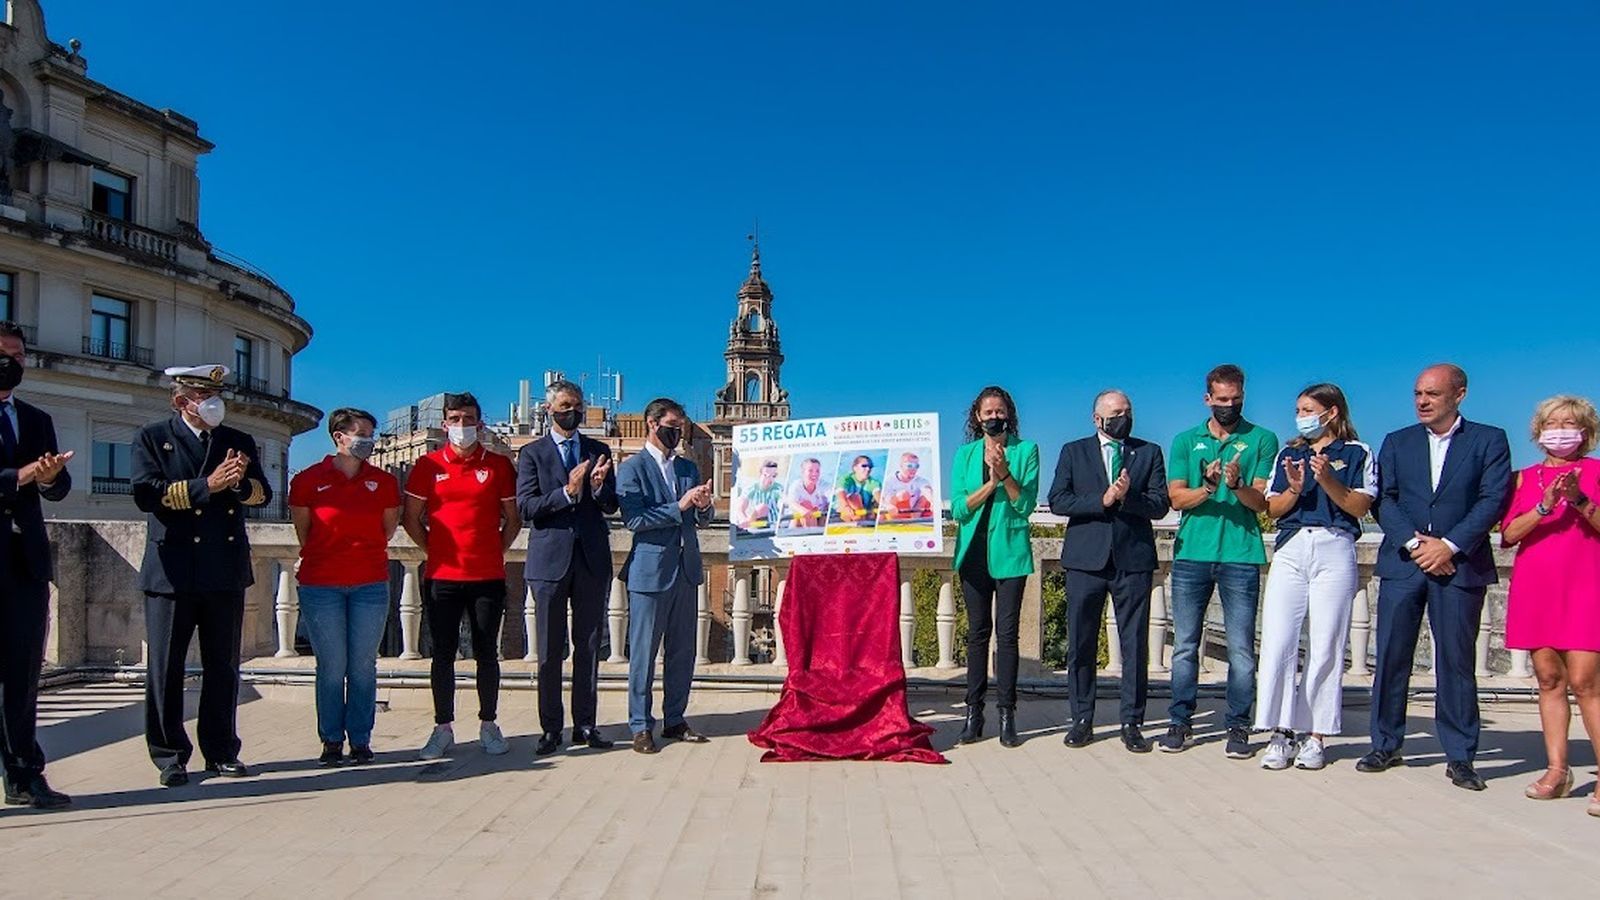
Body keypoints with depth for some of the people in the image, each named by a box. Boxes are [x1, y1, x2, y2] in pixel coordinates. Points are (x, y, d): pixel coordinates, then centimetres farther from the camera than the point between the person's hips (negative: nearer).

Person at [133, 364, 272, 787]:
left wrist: (239, 483, -15)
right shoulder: (153, 438, 4)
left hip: (226, 570, 3)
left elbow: (262, 494, 6)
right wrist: (207, 486, -18)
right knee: (166, 668, 1)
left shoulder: (239, 441, 15)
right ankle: (169, 756, 12)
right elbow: (147, 493, -10)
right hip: (173, 571, -3)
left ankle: (221, 751, 17)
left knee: (224, 666, 8)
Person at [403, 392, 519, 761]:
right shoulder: (428, 466, 5)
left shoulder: (498, 465, 4)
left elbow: (513, 519, 9)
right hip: (442, 578, 0)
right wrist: (434, 549, 3)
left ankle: (488, 726, 18)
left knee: (487, 653, 6)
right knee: (443, 654, 6)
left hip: (488, 577, 0)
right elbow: (410, 518, 9)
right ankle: (443, 729, 16)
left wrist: (495, 551, 2)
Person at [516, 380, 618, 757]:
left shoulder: (598, 451, 12)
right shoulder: (532, 453, 4)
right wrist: (567, 492, -19)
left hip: (592, 559, 3)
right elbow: (526, 507, -7)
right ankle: (551, 728, 12)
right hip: (550, 559, -2)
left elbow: (612, 506, 8)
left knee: (589, 647, 7)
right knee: (550, 651, 3)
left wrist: (599, 488, -14)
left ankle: (585, 725, 16)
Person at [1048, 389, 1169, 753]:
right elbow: (1057, 501, -2)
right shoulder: (1073, 452, 10)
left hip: (1134, 559, 0)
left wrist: (1128, 497, -16)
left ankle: (1132, 722, 12)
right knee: (1081, 644, 4)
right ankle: (1082, 720, 16)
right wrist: (1102, 501, -12)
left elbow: (1161, 504, 1)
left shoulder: (1149, 452, 12)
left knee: (1135, 645, 2)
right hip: (1086, 559, 0)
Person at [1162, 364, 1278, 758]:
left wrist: (1238, 486, -21)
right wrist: (1207, 488, -16)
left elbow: (1262, 502, -1)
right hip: (1191, 553, 2)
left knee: (1241, 648, 1)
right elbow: (1176, 498, 3)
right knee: (1185, 645, 5)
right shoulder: (1186, 441, 12)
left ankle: (1238, 727, 8)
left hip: (1241, 555, -1)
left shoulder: (1262, 440, 6)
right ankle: (1181, 722, 12)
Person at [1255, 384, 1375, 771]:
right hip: (1290, 550, 3)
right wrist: (1295, 489, -7)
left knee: (1326, 647, -2)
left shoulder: (1358, 454, 8)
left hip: (1335, 549, -3)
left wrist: (1327, 481, -15)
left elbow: (1360, 507, -1)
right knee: (1277, 642, -7)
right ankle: (1281, 732, -1)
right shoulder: (1288, 454, 18)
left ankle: (1315, 736, 6)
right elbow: (1273, 509, 12)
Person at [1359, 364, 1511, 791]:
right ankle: (1386, 745, 14)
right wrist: (1414, 543, -11)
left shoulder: (1489, 440, 6)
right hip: (1402, 563, 2)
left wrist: (1449, 545, -14)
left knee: (1456, 663, 2)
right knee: (1390, 657, 3)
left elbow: (1493, 500, -4)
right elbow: (1384, 500, 4)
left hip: (1459, 564, -2)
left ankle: (1460, 757, 12)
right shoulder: (1397, 443, 13)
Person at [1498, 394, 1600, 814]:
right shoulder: (1525, 478, 13)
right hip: (1535, 588, 3)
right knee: (1549, 679, 3)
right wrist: (1545, 506, -12)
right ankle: (1557, 770, 7)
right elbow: (1508, 533, 2)